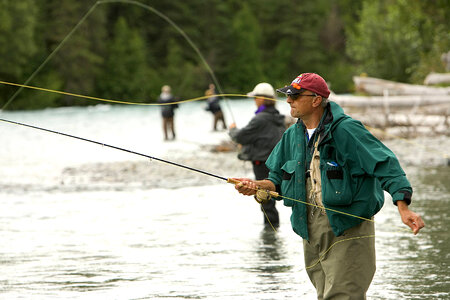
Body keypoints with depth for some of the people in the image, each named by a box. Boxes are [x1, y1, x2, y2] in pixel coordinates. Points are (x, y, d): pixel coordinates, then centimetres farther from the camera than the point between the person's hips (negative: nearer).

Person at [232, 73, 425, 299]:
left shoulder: (345, 130, -13)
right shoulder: (292, 135, 10)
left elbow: (384, 164, -19)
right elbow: (278, 179, 19)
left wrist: (403, 207, -30)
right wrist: (257, 187, -4)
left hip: (347, 229, -7)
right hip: (311, 230, 7)